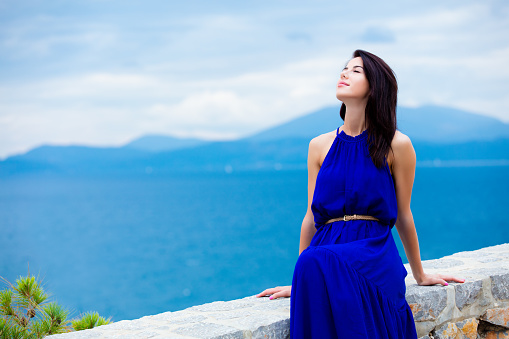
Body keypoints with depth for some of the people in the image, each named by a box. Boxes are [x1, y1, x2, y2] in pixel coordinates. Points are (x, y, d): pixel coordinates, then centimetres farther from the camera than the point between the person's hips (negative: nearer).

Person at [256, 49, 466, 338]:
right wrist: (299, 281, 17)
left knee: (316, 263, -35)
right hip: (326, 252, 3)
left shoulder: (396, 145, 1)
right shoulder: (320, 146, 12)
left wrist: (420, 275, 20)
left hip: (375, 253, -3)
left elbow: (403, 217, 11)